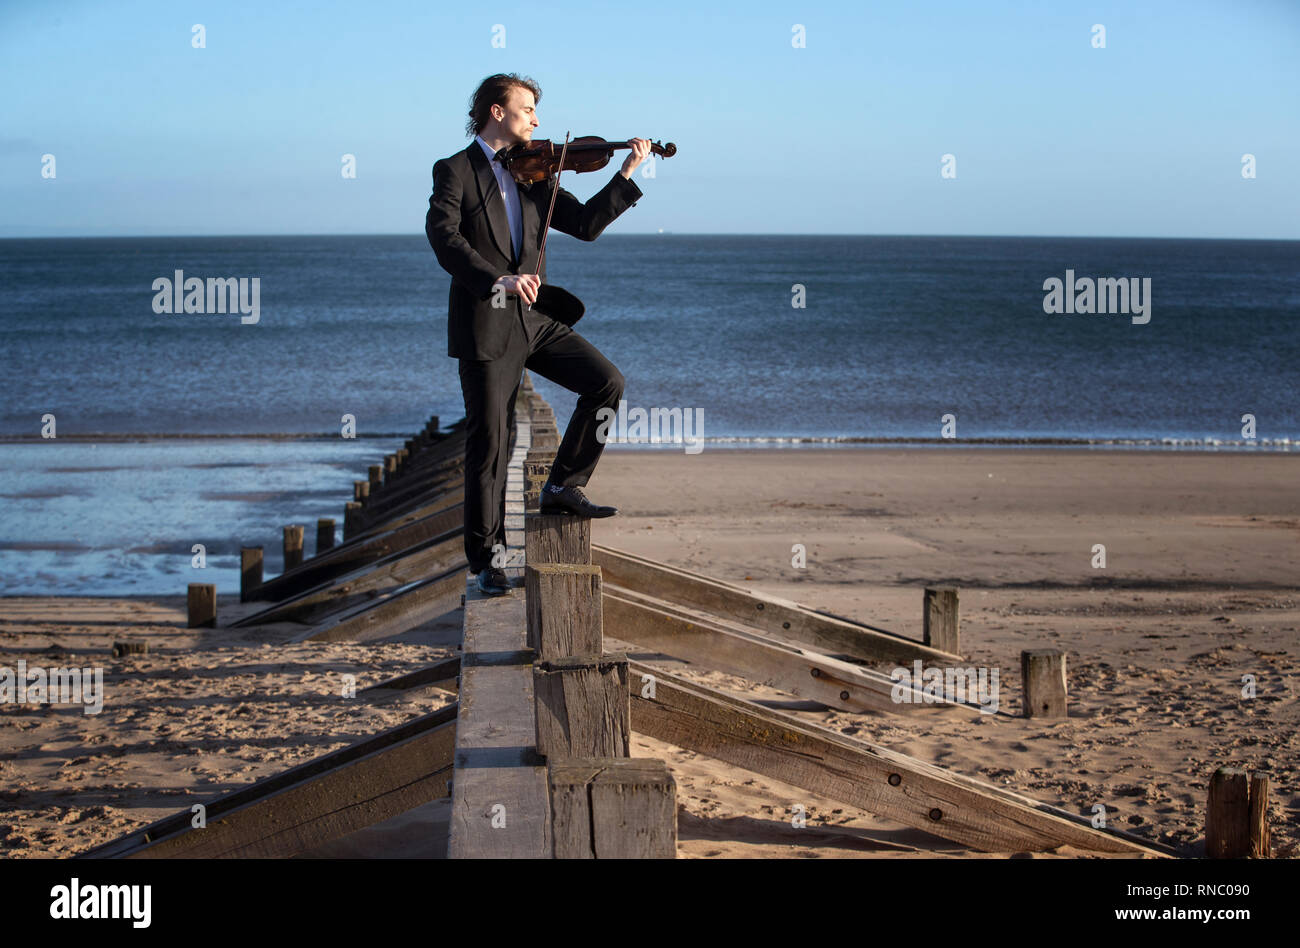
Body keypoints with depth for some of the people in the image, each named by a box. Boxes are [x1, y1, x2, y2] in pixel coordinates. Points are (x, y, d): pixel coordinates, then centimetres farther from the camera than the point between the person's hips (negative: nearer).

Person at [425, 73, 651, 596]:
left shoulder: (534, 174, 14)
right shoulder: (455, 171, -2)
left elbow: (585, 223, 7)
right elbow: (444, 239, -18)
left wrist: (627, 174, -3)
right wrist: (499, 281, -30)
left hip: (535, 319, 5)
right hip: (485, 325, -5)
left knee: (606, 382, -10)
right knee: (490, 442, -2)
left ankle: (563, 485, 5)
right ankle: (486, 558, 10)